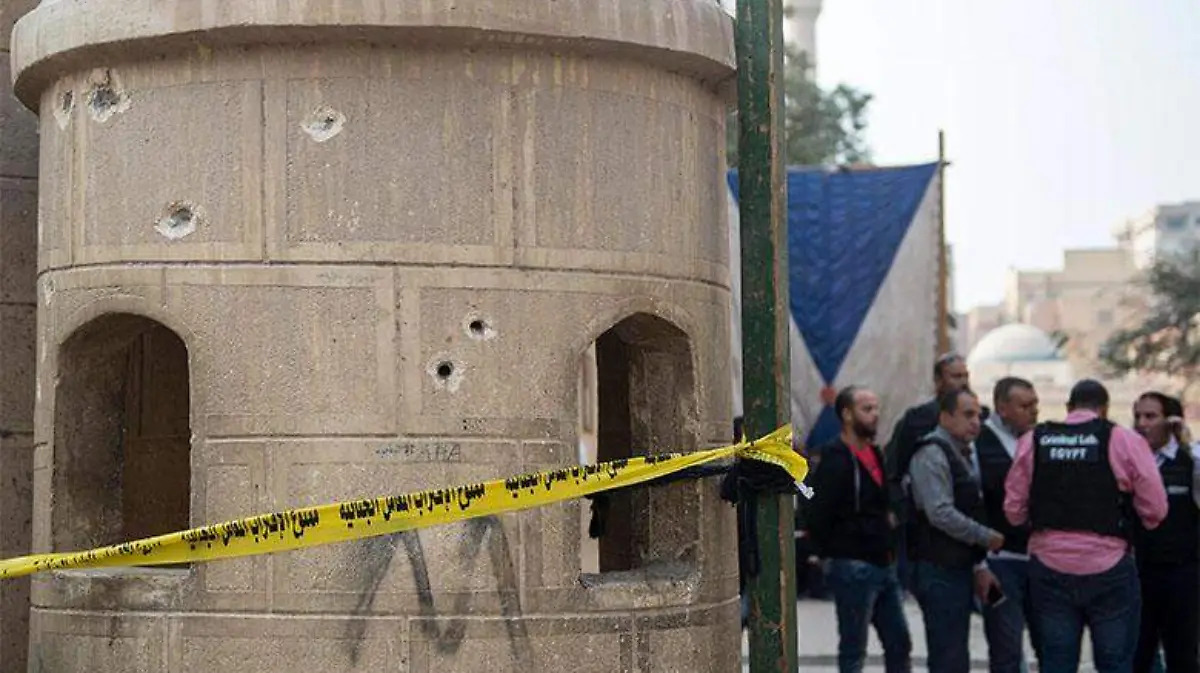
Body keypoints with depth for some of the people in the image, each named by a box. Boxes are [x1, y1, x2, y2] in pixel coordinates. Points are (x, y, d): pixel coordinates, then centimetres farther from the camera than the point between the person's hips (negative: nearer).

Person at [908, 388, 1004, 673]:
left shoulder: (962, 454, 18)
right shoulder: (932, 455, -13)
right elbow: (941, 514, -23)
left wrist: (978, 566, 15)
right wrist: (987, 537, -13)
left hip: (958, 570, 10)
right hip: (939, 572, -10)